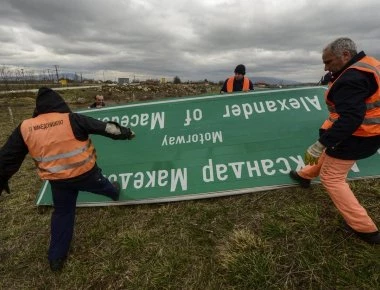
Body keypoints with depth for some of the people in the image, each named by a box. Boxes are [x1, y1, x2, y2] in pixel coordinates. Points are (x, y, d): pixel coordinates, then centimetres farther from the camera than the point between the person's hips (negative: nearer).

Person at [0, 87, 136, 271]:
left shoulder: (25, 128, -5)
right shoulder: (72, 119, -15)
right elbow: (104, 127, -8)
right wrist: (126, 132, 6)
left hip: (58, 180, 3)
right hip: (85, 172, -3)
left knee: (62, 213, 20)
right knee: (102, 186, 29)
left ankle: (56, 258, 30)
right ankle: (115, 193, 63)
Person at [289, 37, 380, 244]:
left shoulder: (351, 78, -25)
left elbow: (349, 118, -33)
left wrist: (322, 142, -34)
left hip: (354, 137, -10)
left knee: (331, 177, 1)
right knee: (327, 154, 29)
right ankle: (304, 175, 53)